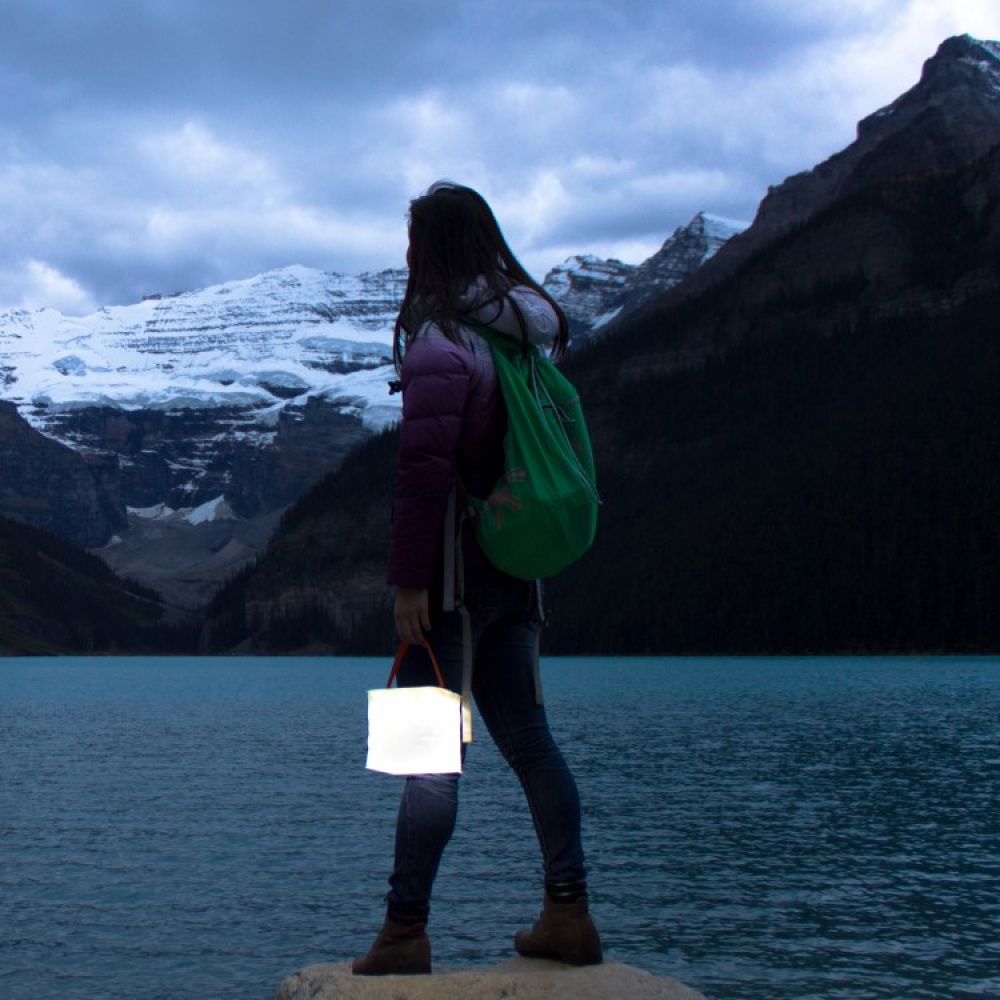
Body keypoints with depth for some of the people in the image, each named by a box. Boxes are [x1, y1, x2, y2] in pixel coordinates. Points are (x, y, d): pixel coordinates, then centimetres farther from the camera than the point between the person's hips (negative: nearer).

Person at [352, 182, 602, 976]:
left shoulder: (441, 336, -13)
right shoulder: (535, 330, 11)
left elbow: (426, 466, -20)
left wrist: (408, 577, -17)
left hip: (455, 571, -8)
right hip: (518, 569, 8)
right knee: (527, 735, 13)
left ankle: (405, 932, 2)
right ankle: (569, 913, 16)